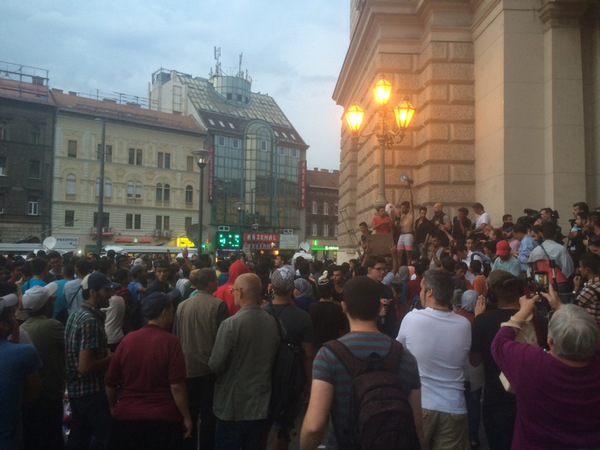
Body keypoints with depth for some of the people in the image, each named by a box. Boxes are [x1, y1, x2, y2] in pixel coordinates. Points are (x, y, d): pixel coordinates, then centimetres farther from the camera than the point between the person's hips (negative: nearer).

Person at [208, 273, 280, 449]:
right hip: (261, 403, 5)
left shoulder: (231, 324, -21)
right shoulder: (272, 322, -3)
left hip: (233, 405, -5)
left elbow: (215, 365, -16)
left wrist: (212, 365, 6)